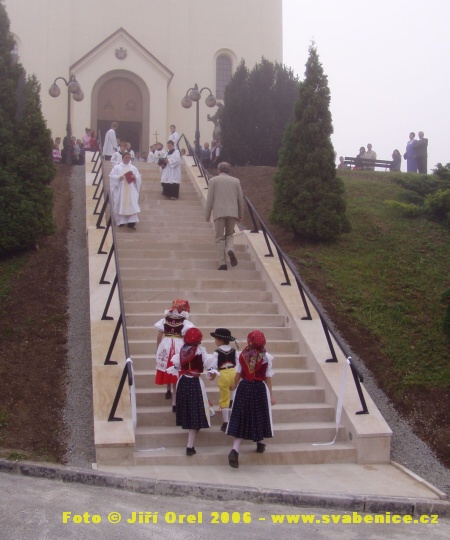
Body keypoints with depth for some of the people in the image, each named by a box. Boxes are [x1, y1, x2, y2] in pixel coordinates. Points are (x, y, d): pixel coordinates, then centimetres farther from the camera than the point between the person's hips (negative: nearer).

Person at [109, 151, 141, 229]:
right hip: (120, 190, -2)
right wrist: (119, 177, -18)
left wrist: (135, 177, -12)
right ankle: (120, 221, 13)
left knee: (132, 205, -7)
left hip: (131, 190, 2)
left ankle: (131, 222, -8)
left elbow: (139, 177, 10)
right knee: (120, 205, 2)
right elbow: (111, 176, -3)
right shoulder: (117, 167, 2)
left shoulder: (133, 168, 11)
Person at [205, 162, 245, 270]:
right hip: (233, 212, 2)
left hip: (219, 212, -2)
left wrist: (208, 215, 7)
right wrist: (241, 214, 18)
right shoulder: (236, 181, 11)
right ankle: (230, 250, -12)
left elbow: (210, 199, 1)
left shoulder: (213, 180, 5)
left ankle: (222, 263, -4)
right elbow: (240, 199, 10)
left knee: (220, 238, 4)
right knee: (229, 235, 17)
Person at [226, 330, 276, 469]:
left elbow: (238, 375, 2)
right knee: (259, 416, 20)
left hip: (244, 388, 1)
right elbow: (268, 378, -3)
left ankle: (235, 450, -14)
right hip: (259, 389, -1)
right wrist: (271, 396, 5)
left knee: (241, 417, 0)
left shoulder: (242, 355, -4)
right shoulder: (266, 357, -6)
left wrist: (234, 387, 19)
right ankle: (259, 443, 35)